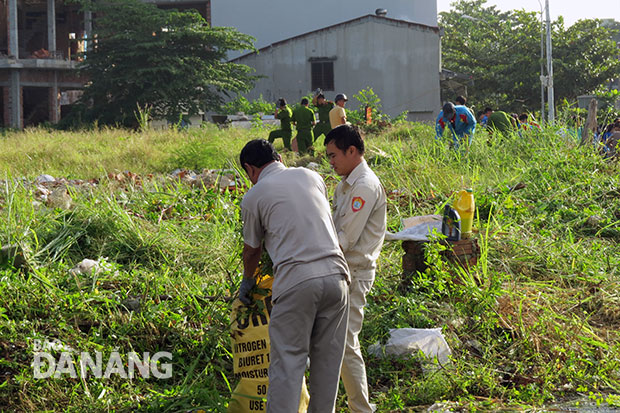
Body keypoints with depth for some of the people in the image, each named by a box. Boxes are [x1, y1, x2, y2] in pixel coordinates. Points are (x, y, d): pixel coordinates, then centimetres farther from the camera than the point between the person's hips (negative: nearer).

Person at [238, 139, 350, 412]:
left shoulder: (254, 197, 5)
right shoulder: (311, 177, 17)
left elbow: (252, 250, 17)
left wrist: (247, 282, 37)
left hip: (296, 281, -5)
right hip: (335, 273, 5)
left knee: (287, 361, -1)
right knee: (327, 358, 13)